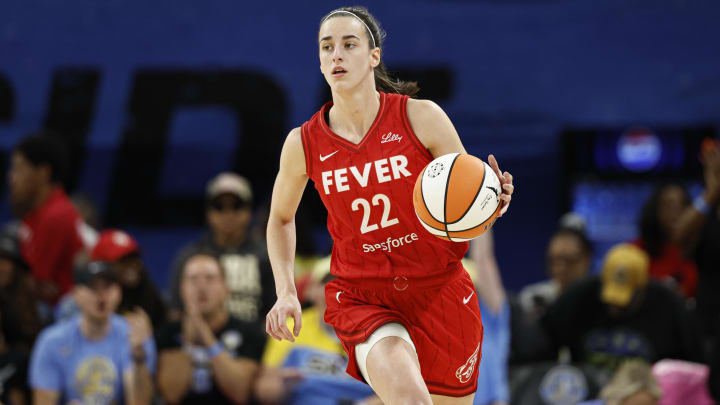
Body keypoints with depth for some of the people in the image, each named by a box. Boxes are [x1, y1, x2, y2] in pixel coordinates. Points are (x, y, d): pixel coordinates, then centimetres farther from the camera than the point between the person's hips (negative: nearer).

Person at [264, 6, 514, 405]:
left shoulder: (421, 117, -9)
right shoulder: (303, 144, -4)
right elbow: (280, 219, 15)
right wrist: (285, 292, 3)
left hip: (440, 291, 1)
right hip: (361, 297, -1)